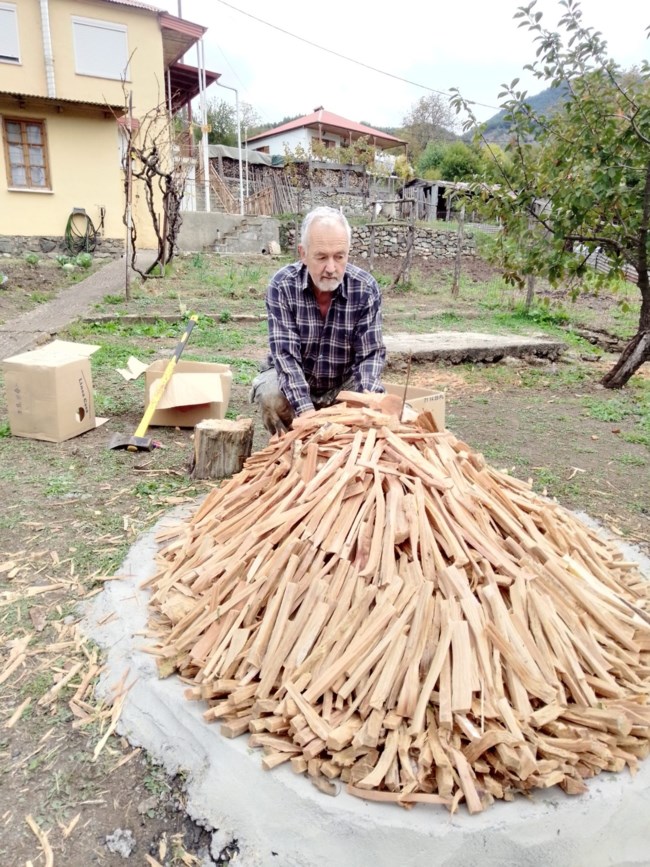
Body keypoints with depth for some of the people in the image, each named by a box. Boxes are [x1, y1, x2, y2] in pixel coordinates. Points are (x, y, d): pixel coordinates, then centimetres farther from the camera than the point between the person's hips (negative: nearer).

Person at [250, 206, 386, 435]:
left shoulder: (366, 288, -16)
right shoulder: (282, 285, -20)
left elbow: (371, 353, -15)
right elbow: (285, 353, -25)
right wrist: (305, 410, -39)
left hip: (344, 384, 1)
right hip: (291, 378, -1)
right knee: (270, 395, -32)